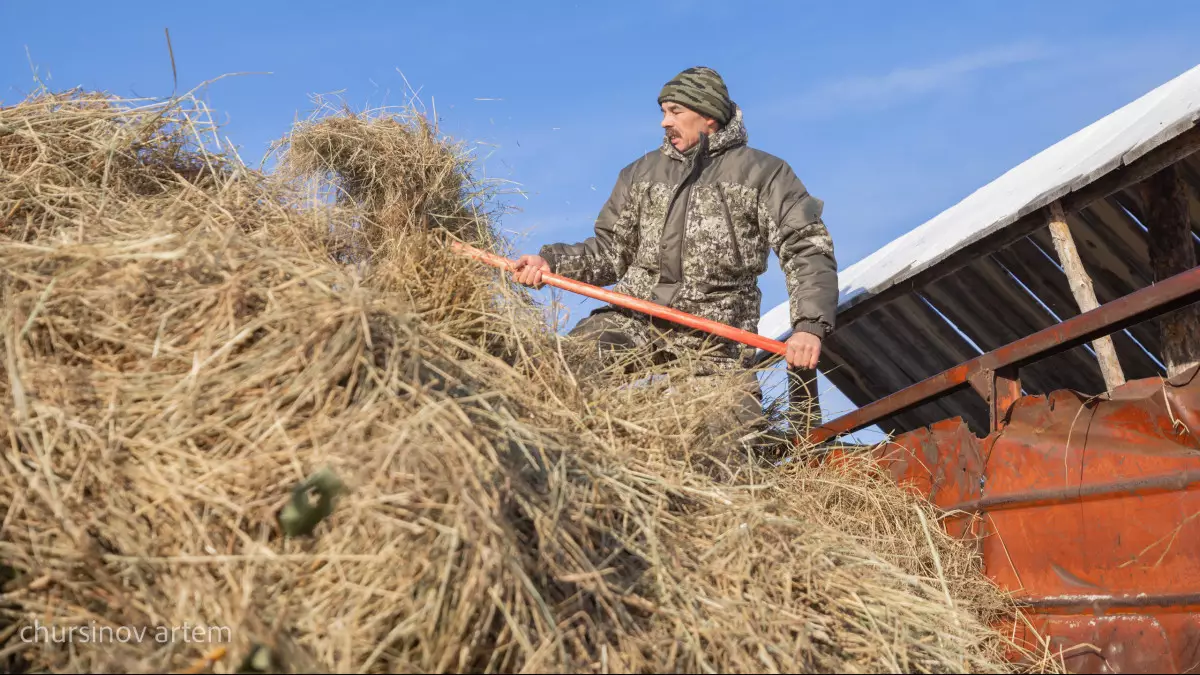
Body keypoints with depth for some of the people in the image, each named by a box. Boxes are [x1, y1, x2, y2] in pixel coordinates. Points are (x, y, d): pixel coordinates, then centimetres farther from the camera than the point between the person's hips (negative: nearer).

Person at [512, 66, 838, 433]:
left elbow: (808, 251, -4)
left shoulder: (763, 173, 4)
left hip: (717, 335, -2)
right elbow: (611, 250, 17)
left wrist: (810, 325, -20)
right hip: (634, 316, 2)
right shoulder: (642, 172, 17)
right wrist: (552, 261, -2)